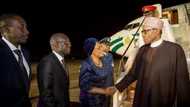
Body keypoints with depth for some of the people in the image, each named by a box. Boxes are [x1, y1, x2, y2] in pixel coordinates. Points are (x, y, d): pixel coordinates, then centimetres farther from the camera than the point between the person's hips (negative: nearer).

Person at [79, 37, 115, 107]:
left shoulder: (102, 62, 0)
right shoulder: (86, 65, -20)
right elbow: (85, 87, -19)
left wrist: (107, 90, 1)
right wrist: (104, 91, -19)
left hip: (102, 99, 6)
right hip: (90, 101, -6)